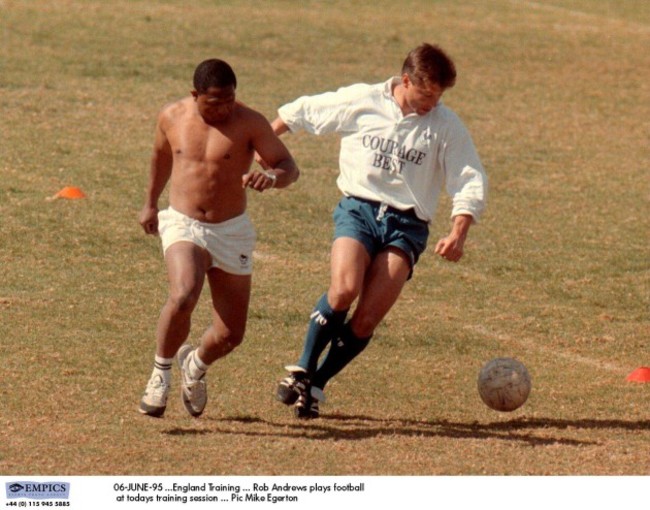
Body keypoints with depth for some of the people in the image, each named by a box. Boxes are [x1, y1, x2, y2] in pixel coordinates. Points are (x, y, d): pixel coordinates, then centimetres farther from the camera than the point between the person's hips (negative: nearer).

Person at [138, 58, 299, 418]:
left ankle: (196, 365, 39)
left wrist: (271, 177, -35)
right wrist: (150, 203, 29)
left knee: (231, 335, 4)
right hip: (182, 225, 0)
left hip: (231, 231, 0)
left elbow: (290, 168, -12)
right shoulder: (173, 117, -1)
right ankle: (161, 374, -10)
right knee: (183, 297, -31)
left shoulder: (249, 123, -9)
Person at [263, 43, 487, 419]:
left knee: (367, 320, -12)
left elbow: (471, 183, -2)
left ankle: (317, 385, 6)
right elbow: (301, 112, 14)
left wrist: (458, 234, -16)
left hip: (406, 225, 1)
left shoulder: (446, 125, 1)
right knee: (344, 290, -27)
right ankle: (302, 371, -9)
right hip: (359, 208, -1)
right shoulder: (360, 102, 0)